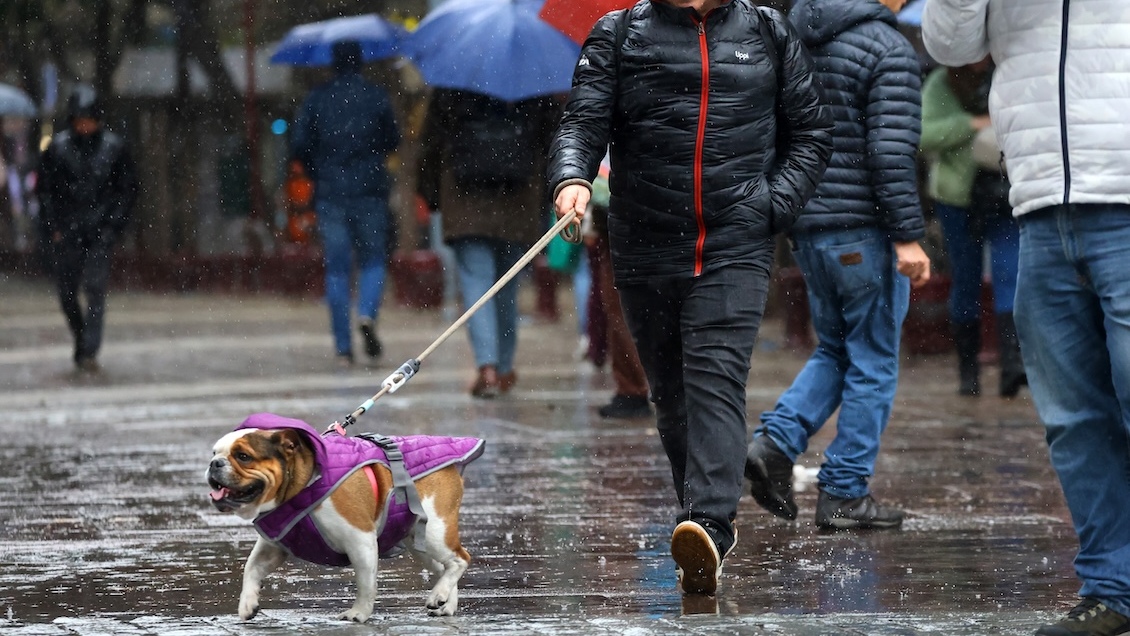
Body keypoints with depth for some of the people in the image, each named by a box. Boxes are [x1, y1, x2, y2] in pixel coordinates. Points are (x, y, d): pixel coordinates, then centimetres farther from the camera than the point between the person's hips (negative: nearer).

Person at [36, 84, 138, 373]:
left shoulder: (114, 147, 0)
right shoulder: (57, 148, 0)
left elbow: (129, 189, 7)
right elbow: (44, 190, 6)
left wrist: (113, 224, -2)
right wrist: (53, 227, -2)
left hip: (100, 232, -1)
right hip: (65, 232, 1)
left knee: (96, 289, -13)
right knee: (67, 292, 7)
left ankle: (89, 352, -15)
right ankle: (82, 343, 28)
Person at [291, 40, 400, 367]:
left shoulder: (316, 99, 1)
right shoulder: (377, 96, 0)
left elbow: (299, 146, -2)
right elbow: (393, 141, 6)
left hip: (329, 193, 1)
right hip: (370, 190, -1)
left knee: (337, 269, 4)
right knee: (373, 258, 10)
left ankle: (343, 346, 2)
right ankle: (368, 313, -18)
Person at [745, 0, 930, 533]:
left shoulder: (798, 43, 11)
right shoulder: (889, 50, -12)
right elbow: (892, 150, -19)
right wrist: (907, 235, -17)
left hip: (806, 227, 7)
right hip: (863, 229, -7)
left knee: (835, 350, 19)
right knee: (872, 363, 3)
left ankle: (776, 439, -1)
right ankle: (844, 493, 4)